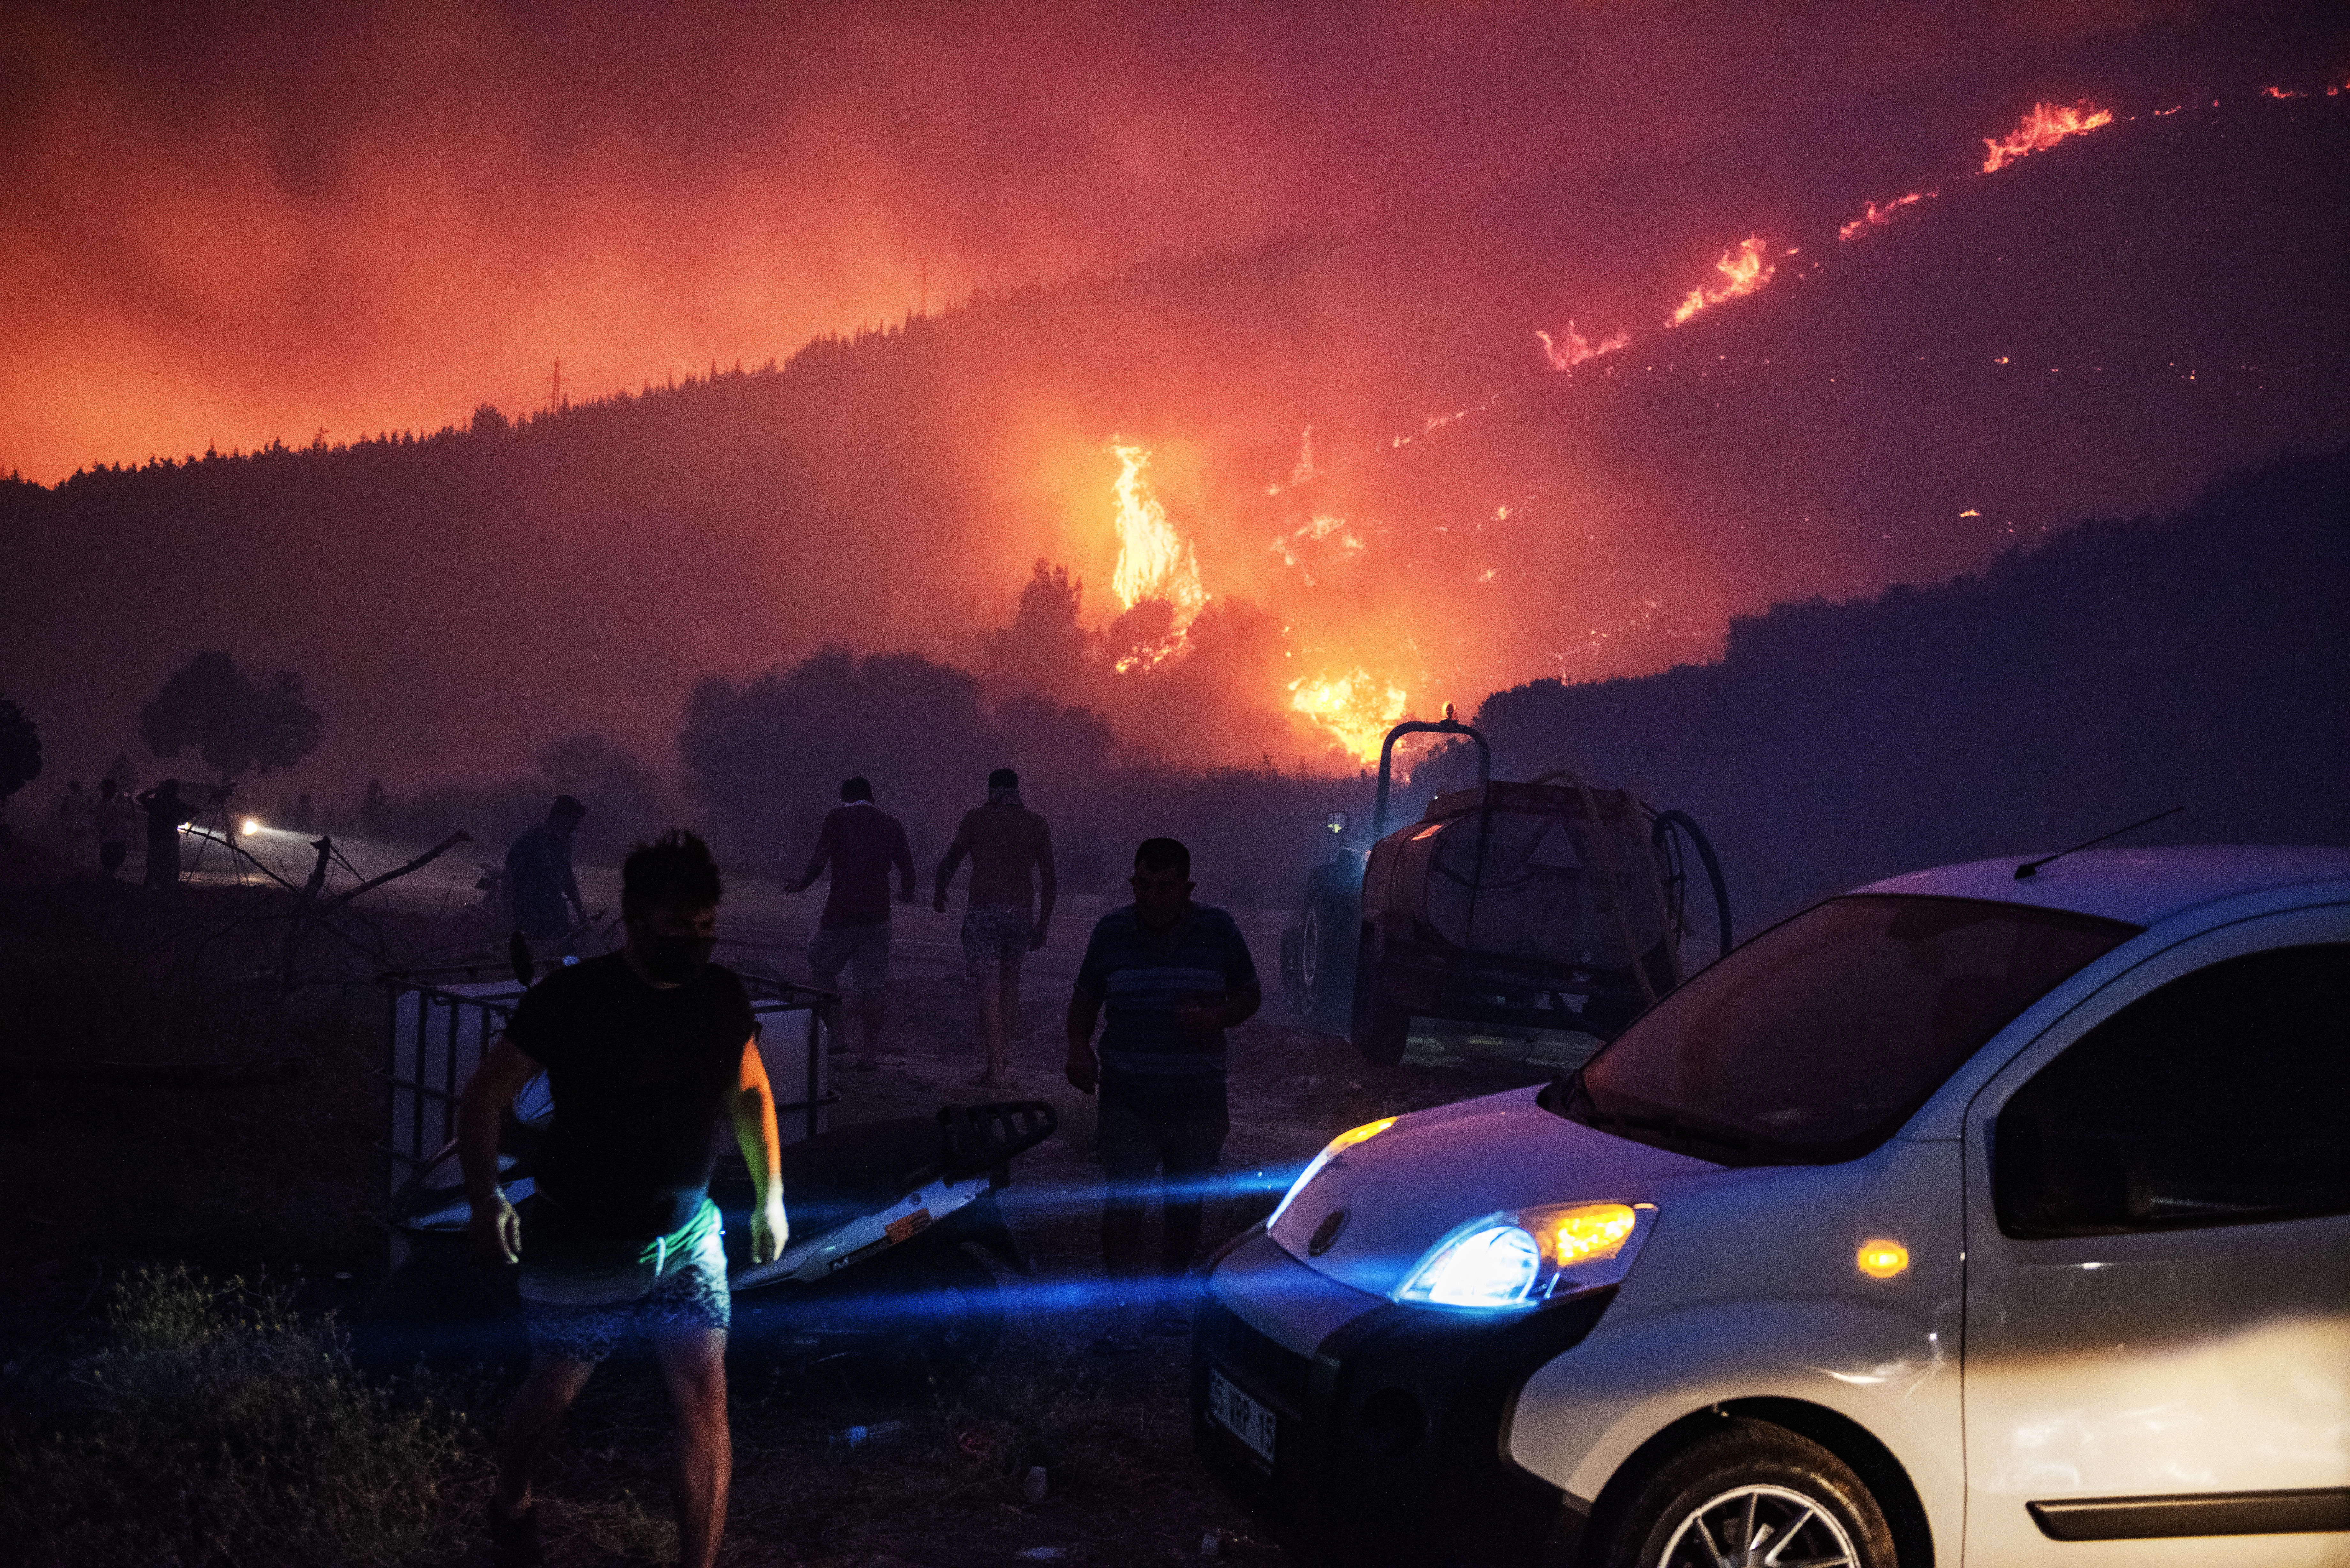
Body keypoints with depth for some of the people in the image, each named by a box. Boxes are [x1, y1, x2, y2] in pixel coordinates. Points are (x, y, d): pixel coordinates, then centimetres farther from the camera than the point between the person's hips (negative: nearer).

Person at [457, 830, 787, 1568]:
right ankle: (510, 1506, 47)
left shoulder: (722, 996, -4)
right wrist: (486, 1199, -25)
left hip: (687, 1238, 3)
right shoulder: (571, 998, -17)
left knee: (706, 1407, -7)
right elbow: (483, 1098, -12)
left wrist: (770, 1194, 11)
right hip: (580, 1248, -3)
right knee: (552, 1396, 15)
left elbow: (751, 1092, 14)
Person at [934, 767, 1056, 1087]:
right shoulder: (1039, 825, 6)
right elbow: (1049, 880, 5)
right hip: (1020, 913, 3)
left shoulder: (976, 818, -1)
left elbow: (950, 861, 3)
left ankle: (995, 1065, -11)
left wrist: (938, 893, 22)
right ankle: (1005, 1055, 22)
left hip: (983, 911, -3)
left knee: (989, 986, -5)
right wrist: (1043, 924, 11)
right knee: (1010, 983, 18)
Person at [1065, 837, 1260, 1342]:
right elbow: (1085, 997, 11)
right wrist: (1079, 1046, -7)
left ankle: (1169, 1297, 29)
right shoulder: (1112, 931, 2)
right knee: (1122, 1204, -8)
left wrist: (1218, 1017, -15)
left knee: (1184, 1205, 12)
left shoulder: (1219, 931, 0)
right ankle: (1122, 1311, -1)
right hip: (1127, 1098, -1)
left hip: (1199, 1099, 1)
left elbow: (1251, 996, 7)